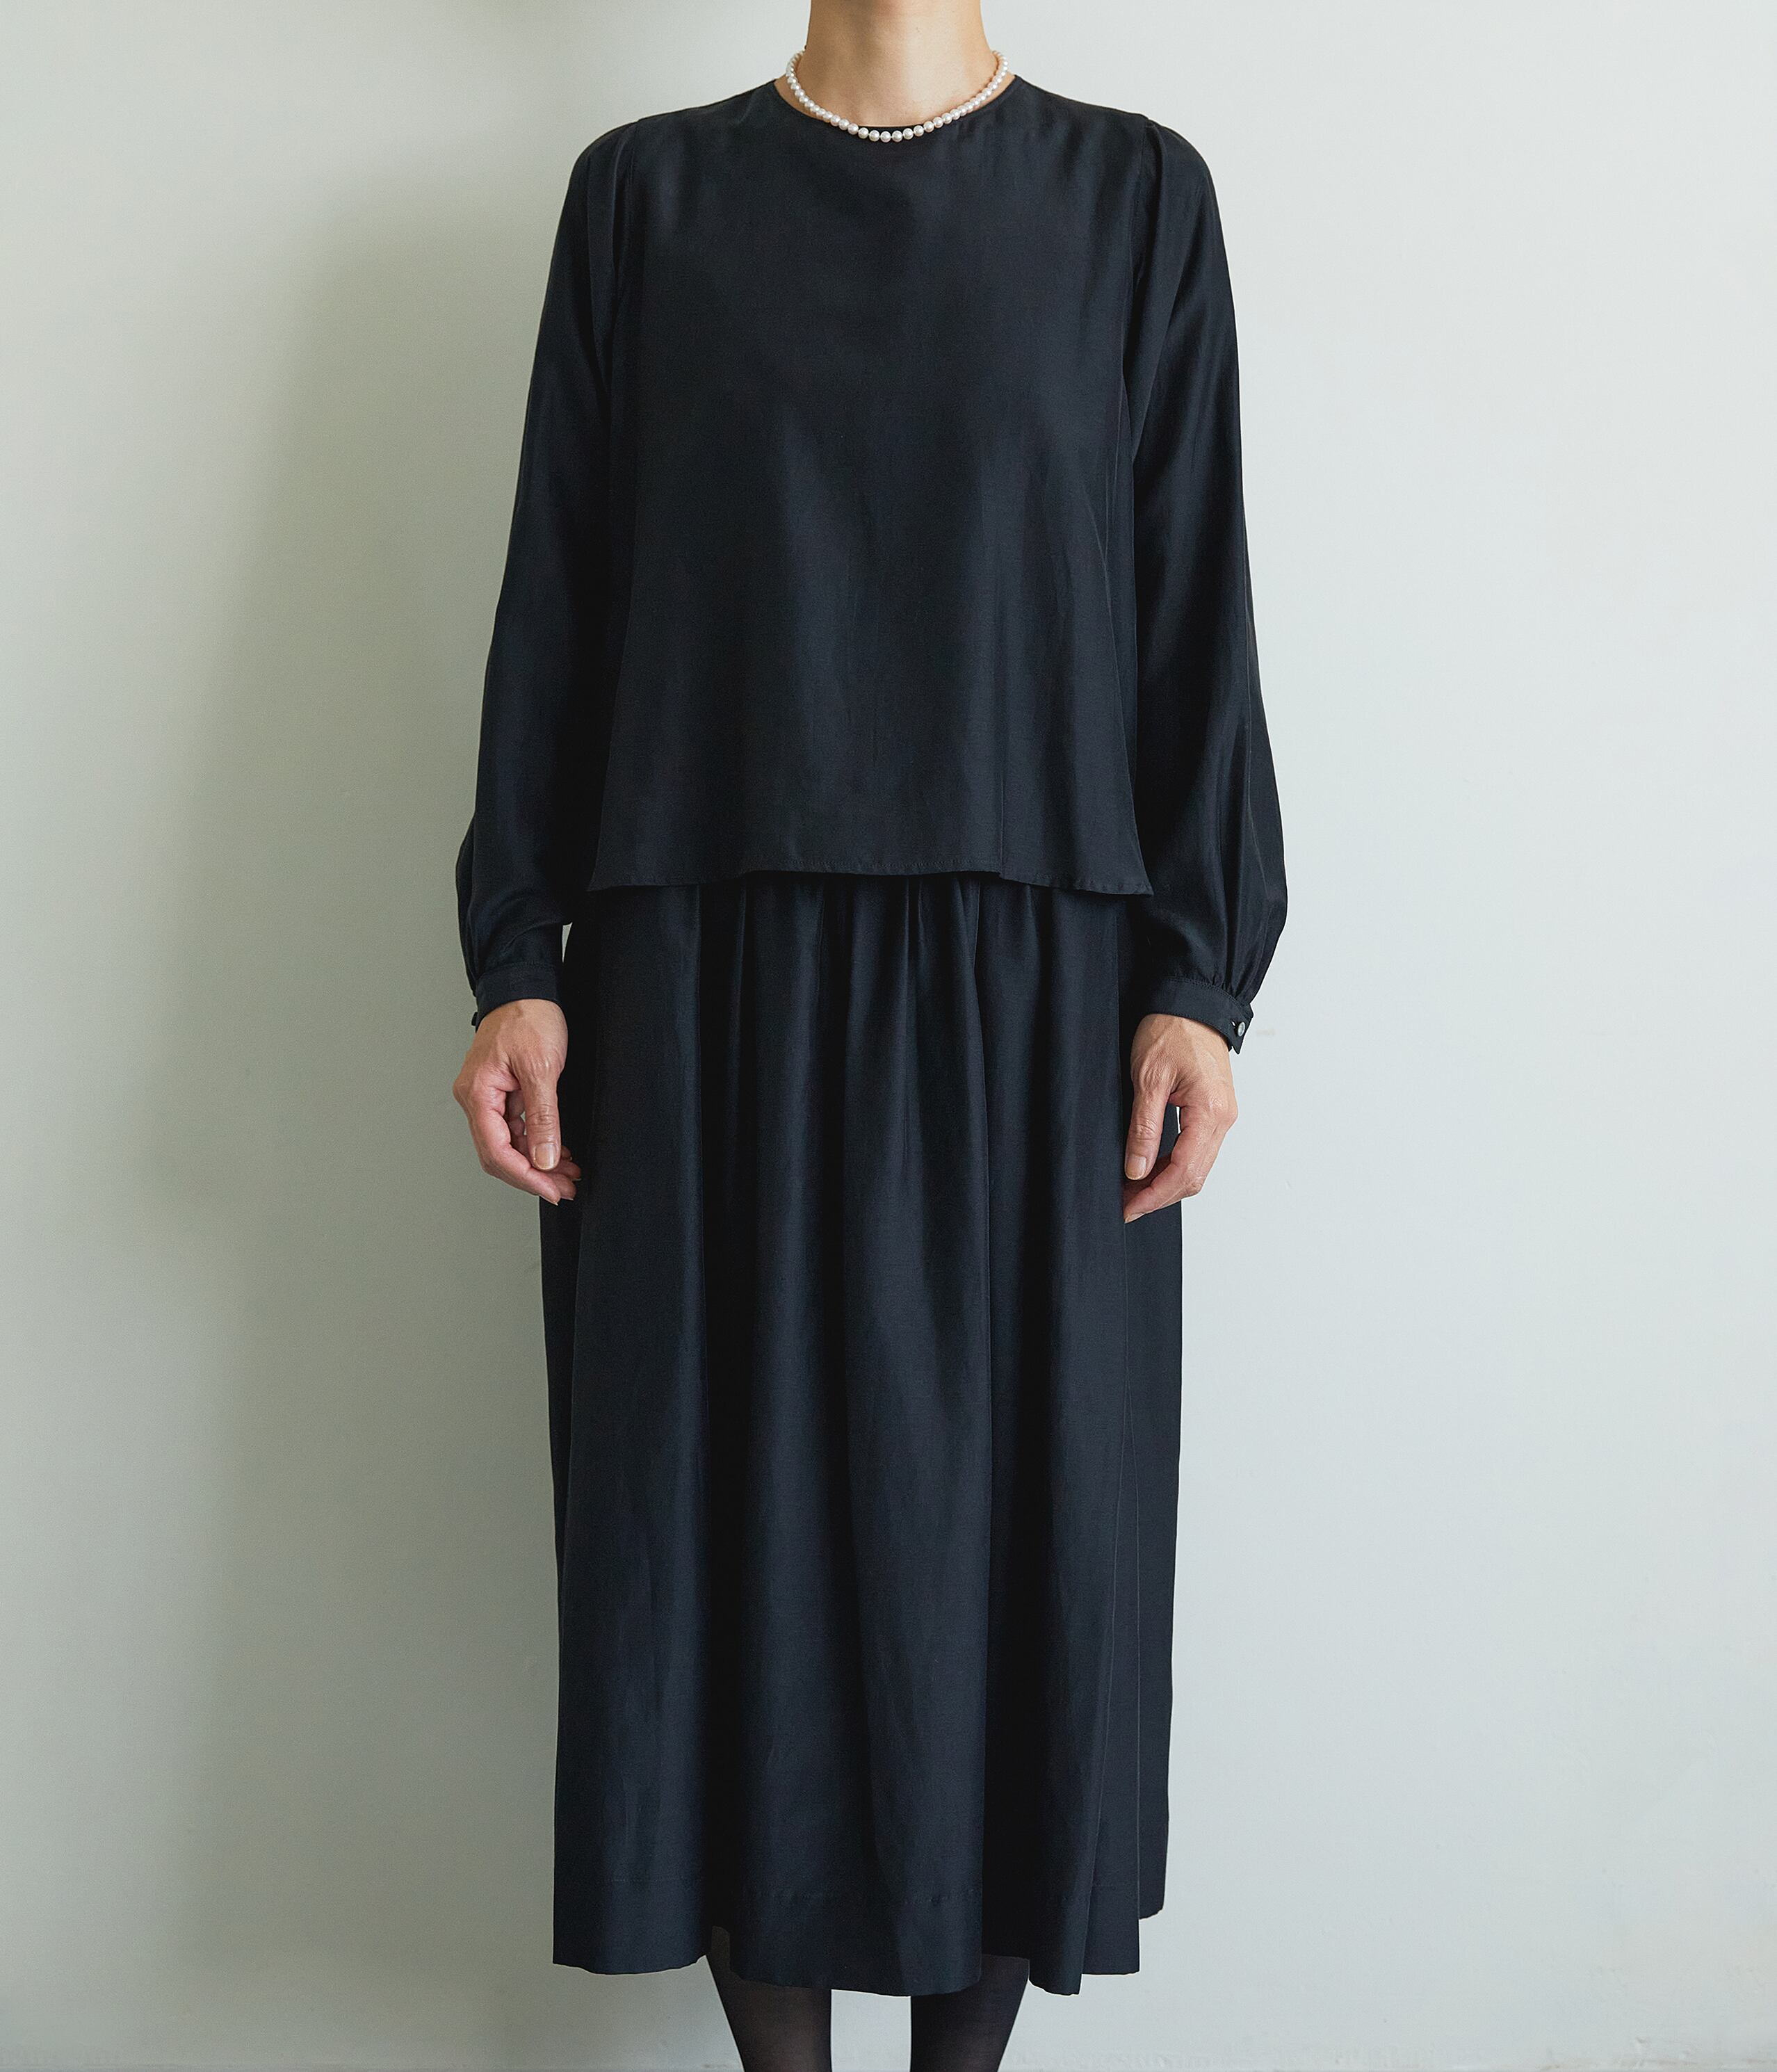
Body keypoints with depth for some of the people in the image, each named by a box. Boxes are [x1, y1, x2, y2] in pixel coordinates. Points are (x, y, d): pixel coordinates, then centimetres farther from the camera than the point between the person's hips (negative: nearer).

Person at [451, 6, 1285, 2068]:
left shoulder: (1134, 196, 8)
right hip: (708, 984, 1)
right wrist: (518, 964, 0)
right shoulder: (644, 194, 9)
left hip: (1031, 991, 0)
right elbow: (558, 591, 7)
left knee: (1017, 1530, 4)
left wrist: (1200, 974, -4)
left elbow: (1195, 603, 3)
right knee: (729, 1513, 5)